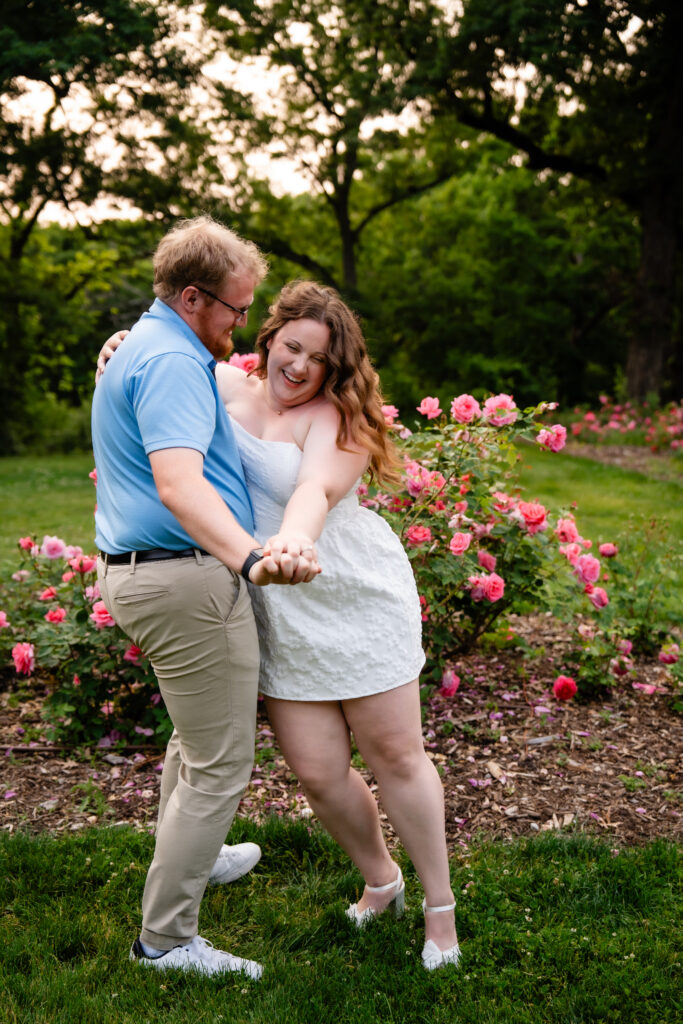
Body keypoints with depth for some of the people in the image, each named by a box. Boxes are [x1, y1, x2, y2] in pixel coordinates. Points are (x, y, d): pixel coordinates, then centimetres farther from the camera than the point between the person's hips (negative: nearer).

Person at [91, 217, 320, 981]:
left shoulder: (136, 347, 16)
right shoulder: (172, 361, -18)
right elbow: (179, 486, -35)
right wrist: (253, 559, -49)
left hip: (137, 570, 11)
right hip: (186, 578, -11)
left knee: (197, 733, 29)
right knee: (219, 763, 0)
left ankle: (190, 858, 48)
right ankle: (165, 937, 10)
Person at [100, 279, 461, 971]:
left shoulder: (335, 416, -9)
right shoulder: (227, 386, 6)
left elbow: (316, 491, -29)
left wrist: (293, 540, -51)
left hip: (356, 599, -4)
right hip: (280, 621, 4)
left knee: (395, 756, 2)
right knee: (317, 771, 2)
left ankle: (439, 904, 21)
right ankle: (379, 879, 30)